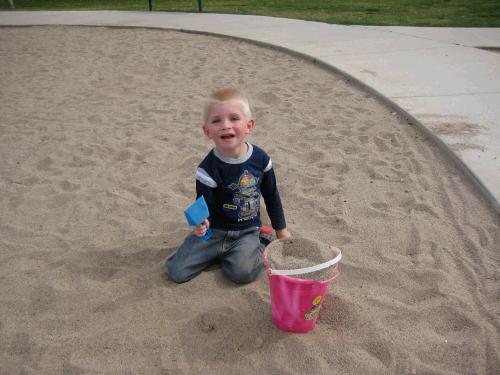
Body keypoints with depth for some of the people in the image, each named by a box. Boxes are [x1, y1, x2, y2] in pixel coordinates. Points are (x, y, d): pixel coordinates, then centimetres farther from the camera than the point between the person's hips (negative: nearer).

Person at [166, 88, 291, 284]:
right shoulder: (208, 168, -17)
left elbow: (271, 195, 6)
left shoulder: (260, 159, -8)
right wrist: (201, 222, -36)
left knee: (242, 272, -25)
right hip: (215, 230, 0)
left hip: (247, 232, 0)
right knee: (176, 271, -7)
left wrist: (281, 229, 15)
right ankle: (223, 252, 14)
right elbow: (205, 205, -11)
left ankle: (258, 248, 8)